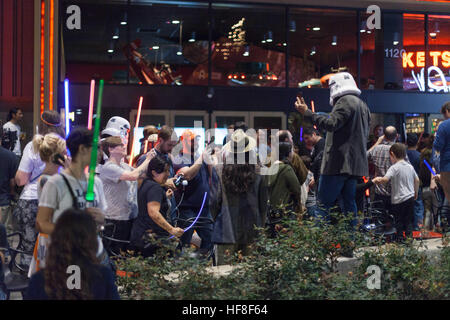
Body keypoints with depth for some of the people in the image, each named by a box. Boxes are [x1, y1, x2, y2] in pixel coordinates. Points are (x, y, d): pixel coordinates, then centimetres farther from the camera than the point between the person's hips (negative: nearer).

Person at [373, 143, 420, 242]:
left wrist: (378, 179, -4)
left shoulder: (394, 168, -12)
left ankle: (400, 238, 5)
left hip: (399, 199, -6)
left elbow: (385, 179, -23)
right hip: (410, 197, 6)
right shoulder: (410, 167, 8)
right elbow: (417, 180, 15)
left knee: (399, 221, 4)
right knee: (409, 221, 11)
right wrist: (416, 192, 28)